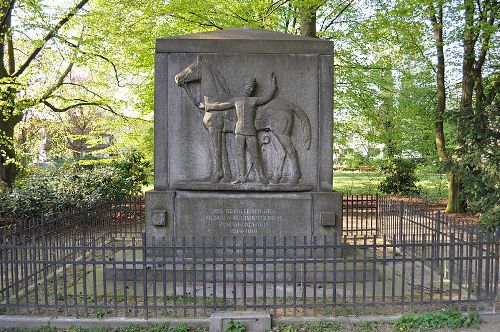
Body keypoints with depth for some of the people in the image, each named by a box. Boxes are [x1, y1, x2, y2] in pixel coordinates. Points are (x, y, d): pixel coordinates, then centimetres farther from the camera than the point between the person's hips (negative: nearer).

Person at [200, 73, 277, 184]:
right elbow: (221, 105, 20)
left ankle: (261, 176, 9)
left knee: (255, 155, -2)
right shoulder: (236, 100, 14)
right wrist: (208, 106, 24)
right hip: (239, 132, 2)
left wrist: (272, 85, 17)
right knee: (240, 154, 0)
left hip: (251, 132, -2)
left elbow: (267, 97, 13)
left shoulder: (254, 100, 10)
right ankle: (241, 177, 2)